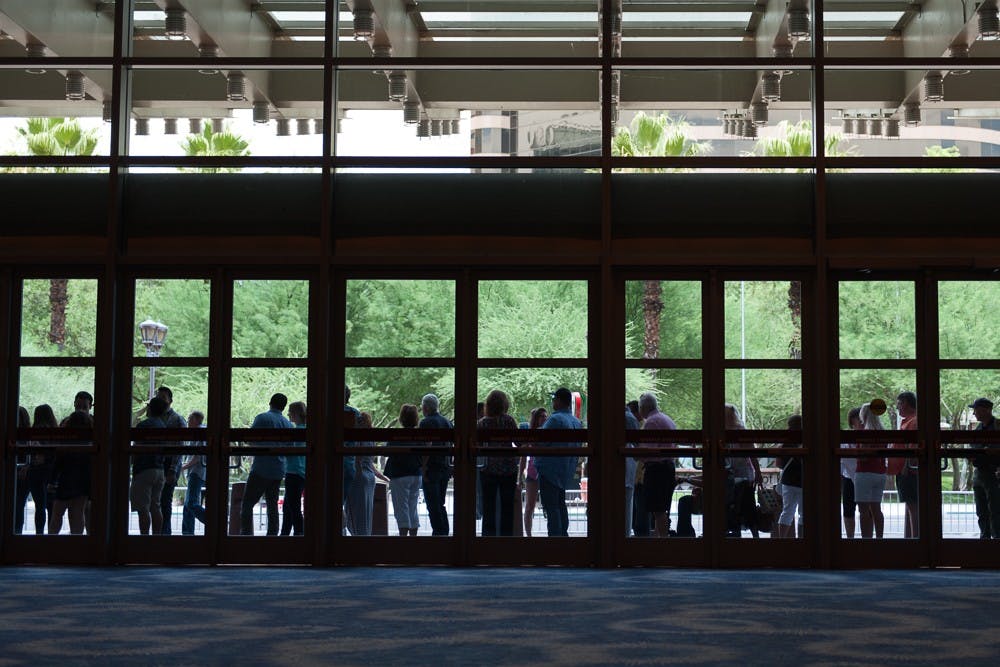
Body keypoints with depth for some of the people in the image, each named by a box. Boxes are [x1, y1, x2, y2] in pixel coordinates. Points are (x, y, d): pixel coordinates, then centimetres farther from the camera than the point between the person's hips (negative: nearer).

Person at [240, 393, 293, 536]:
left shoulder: (262, 418, -7)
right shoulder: (288, 424, 10)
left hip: (261, 468, -5)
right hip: (279, 471, 5)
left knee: (247, 504, -3)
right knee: (272, 504, 11)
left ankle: (246, 533, -13)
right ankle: (272, 535, 8)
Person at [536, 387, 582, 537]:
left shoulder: (555, 419, -17)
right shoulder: (577, 422, 11)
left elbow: (540, 442, -17)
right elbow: (578, 447, 17)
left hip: (550, 469, -9)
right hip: (567, 472, 9)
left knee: (551, 506, -6)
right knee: (560, 504, 18)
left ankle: (555, 534, -9)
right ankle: (563, 533, 21)